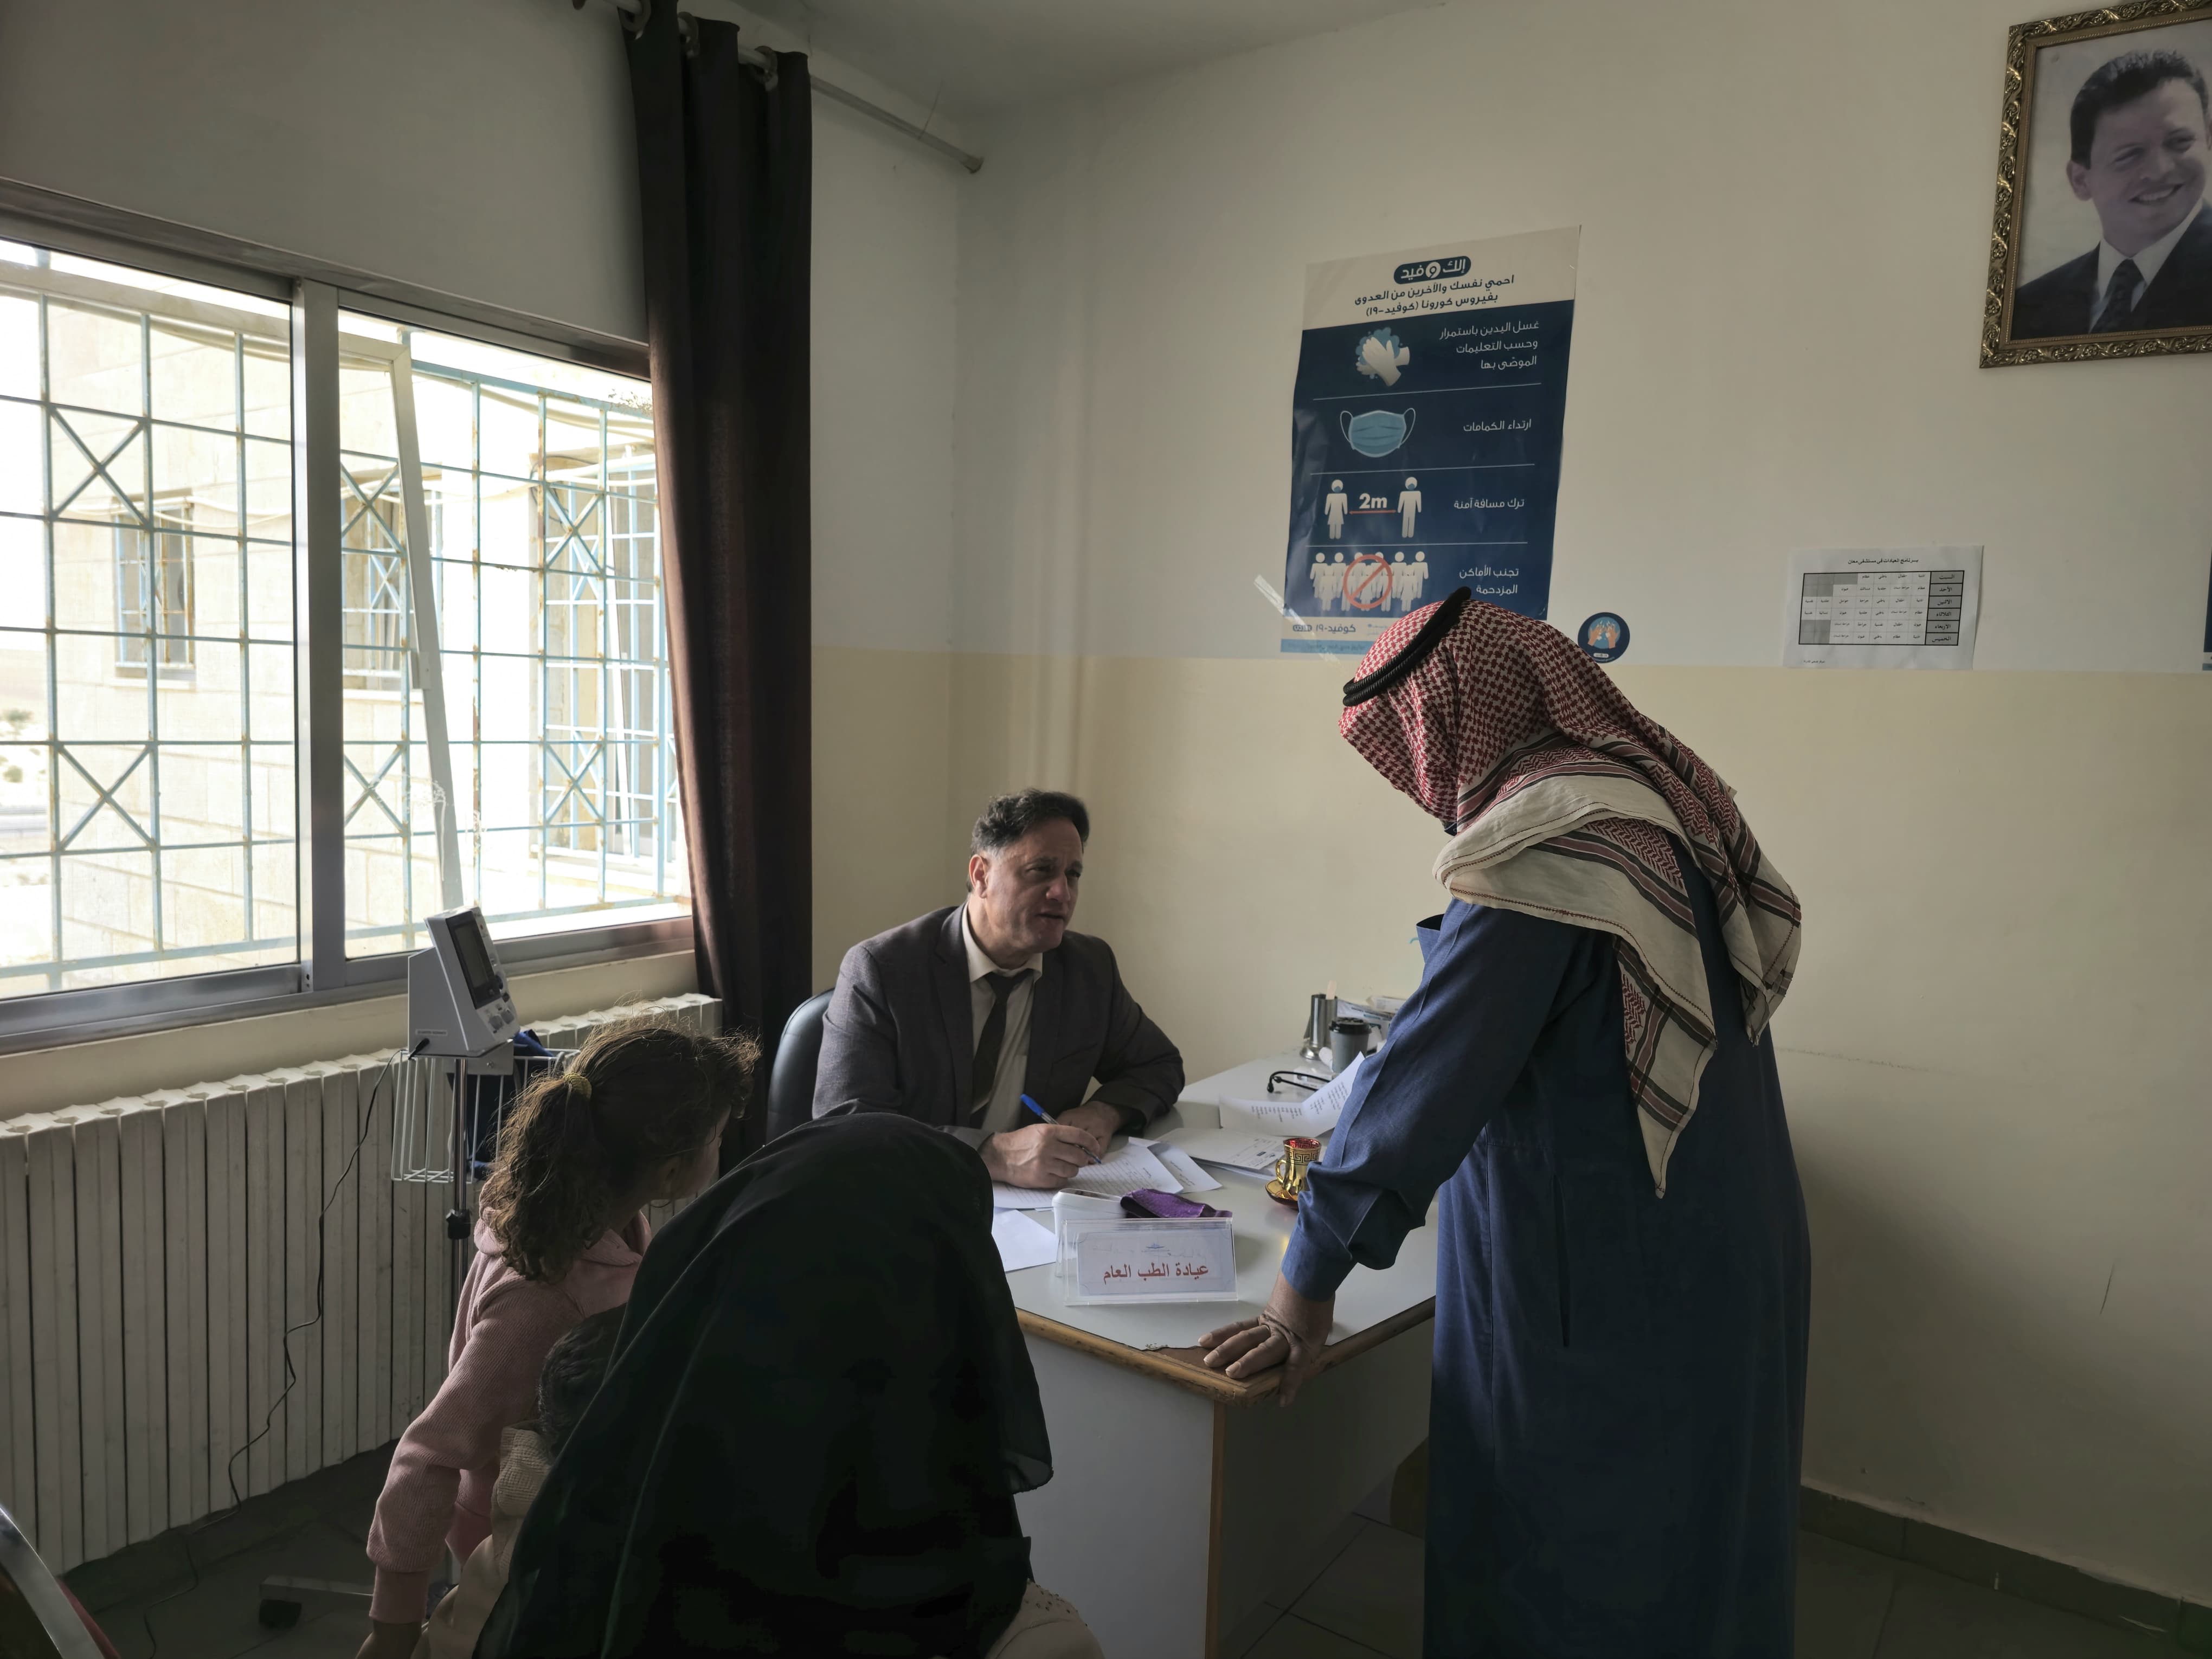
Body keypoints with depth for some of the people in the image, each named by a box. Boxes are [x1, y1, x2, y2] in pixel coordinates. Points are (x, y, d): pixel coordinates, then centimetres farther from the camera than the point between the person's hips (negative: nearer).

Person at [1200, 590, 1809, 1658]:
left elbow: (1429, 1076, -24)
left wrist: (1310, 1279, -16)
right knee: (1685, 1539, 24)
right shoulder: (1661, 796, 4)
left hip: (1598, 1287, -9)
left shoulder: (1544, 845, -24)